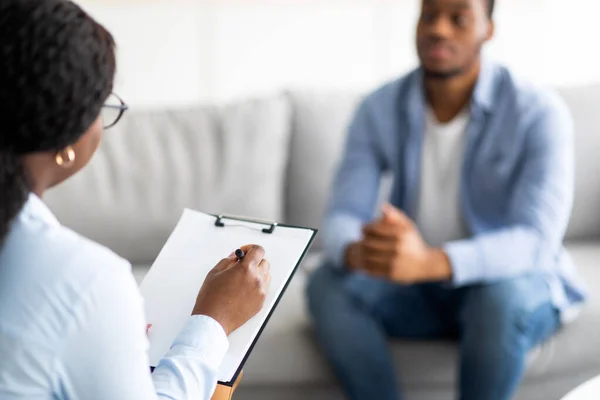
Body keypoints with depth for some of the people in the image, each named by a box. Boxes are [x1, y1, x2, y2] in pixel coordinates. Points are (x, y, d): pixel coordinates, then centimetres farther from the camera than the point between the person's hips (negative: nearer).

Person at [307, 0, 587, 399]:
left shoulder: (539, 112, -19)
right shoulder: (379, 110, -7)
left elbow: (537, 242, -29)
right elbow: (342, 219, -12)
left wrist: (429, 262, -48)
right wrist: (359, 252, -40)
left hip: (516, 284, -3)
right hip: (419, 290, 3)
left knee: (501, 297, -36)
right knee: (327, 285, -23)